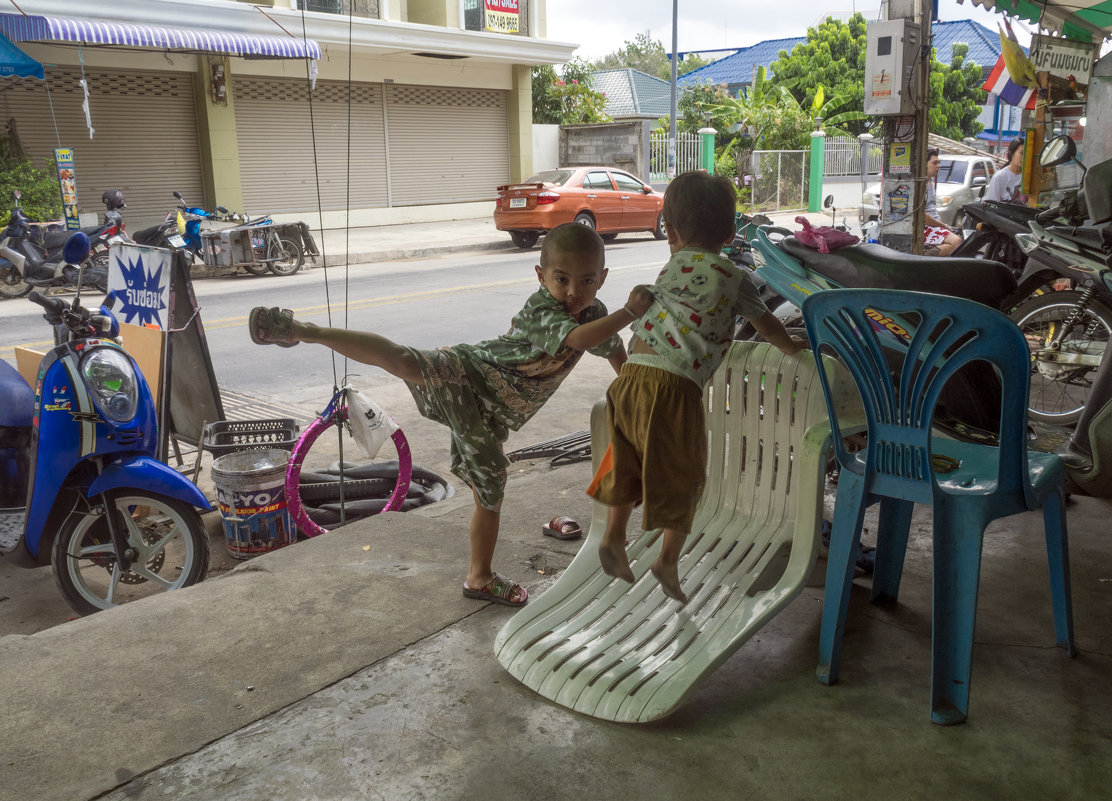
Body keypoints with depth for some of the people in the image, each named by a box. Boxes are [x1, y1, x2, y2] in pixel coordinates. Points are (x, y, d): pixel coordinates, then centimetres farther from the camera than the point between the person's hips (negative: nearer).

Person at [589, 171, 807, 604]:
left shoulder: (671, 268, 18)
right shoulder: (733, 278, 8)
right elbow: (766, 324, 20)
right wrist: (793, 345, 39)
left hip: (631, 374, 5)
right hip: (674, 386, -4)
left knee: (628, 463, 22)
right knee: (681, 473, 10)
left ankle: (614, 536, 23)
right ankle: (669, 559, 9)